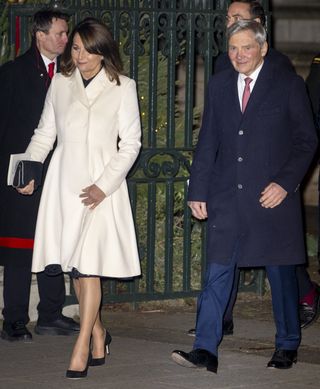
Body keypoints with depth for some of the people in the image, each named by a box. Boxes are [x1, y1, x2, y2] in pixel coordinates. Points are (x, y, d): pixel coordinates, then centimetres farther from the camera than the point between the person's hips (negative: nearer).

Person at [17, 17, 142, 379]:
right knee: (73, 266, 6)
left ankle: (82, 347, -11)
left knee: (88, 266, -13)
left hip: (100, 186, -4)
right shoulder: (60, 84, 10)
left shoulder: (122, 88, 1)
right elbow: (45, 132, 16)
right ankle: (98, 335, 21)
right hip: (64, 182, 4)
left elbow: (130, 143, 0)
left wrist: (105, 185, -10)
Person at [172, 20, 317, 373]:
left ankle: (287, 346, 22)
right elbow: (207, 143, 11)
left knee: (281, 274, 7)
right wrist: (198, 191, 6)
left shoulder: (288, 85, -1)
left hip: (272, 197, -3)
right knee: (217, 274, -3)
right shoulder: (219, 86, 9)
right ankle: (205, 351, -5)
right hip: (226, 198, 3)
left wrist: (285, 183, -12)